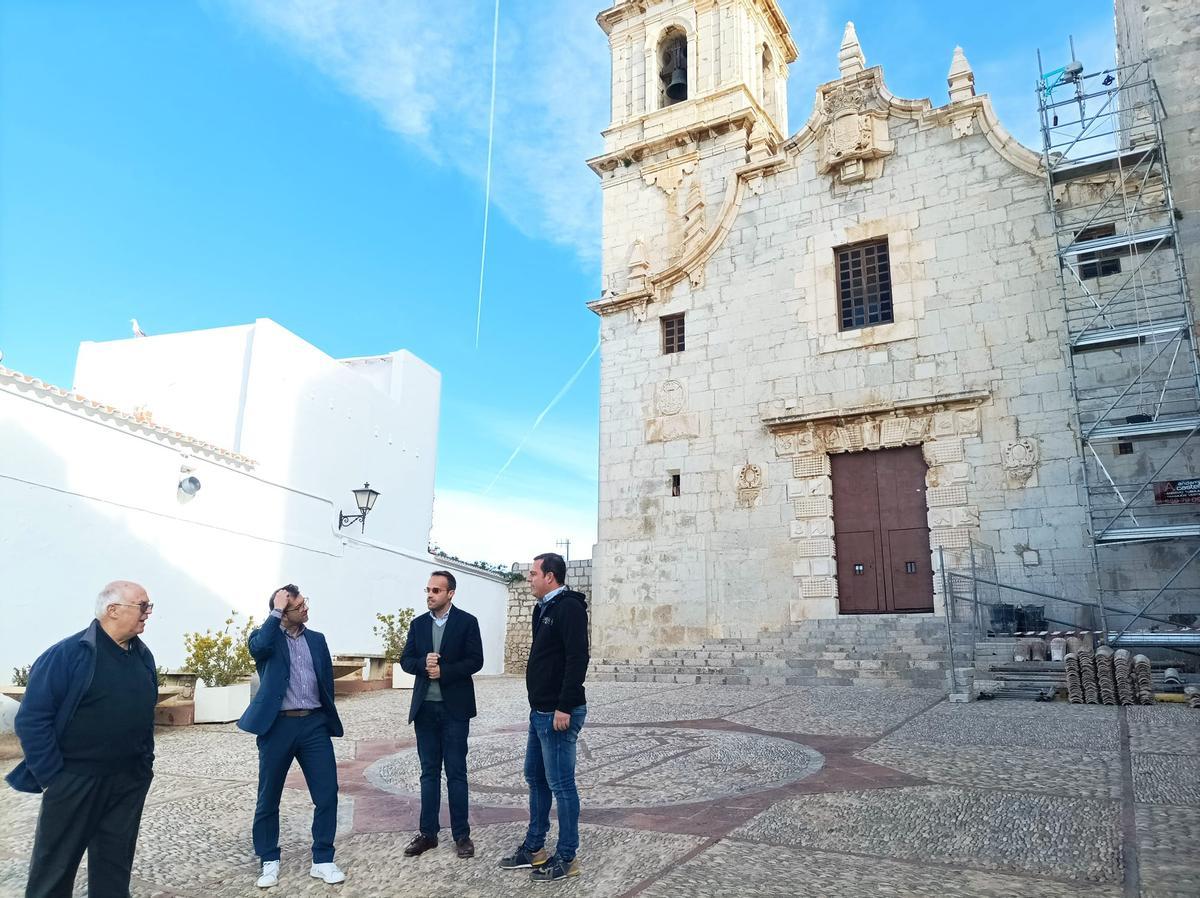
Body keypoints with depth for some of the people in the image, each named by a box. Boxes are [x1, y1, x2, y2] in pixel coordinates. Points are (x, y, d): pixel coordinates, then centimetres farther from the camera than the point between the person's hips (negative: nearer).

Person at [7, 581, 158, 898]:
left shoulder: (143, 656, 6)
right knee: (54, 867, 10)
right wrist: (52, 777, -15)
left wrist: (146, 764, 11)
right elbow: (32, 718, -15)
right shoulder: (67, 654, -14)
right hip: (75, 781, -5)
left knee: (115, 865, 15)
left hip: (129, 783, 5)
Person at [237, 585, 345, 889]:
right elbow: (258, 647, -26)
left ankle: (323, 860, 15)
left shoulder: (316, 639, 11)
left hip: (314, 724, 3)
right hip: (277, 726, -3)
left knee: (327, 794, 1)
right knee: (268, 798, 9)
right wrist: (276, 611, -18)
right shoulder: (266, 636, 0)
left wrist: (329, 719, 12)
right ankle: (269, 862, 28)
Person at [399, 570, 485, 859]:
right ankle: (428, 832, 19)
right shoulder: (418, 624, 8)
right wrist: (423, 663, -15)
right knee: (429, 772, 11)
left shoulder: (467, 622, -4)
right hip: (425, 708, 4)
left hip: (454, 708, -4)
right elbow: (406, 660, 5)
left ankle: (461, 834, 12)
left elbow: (475, 661, -9)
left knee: (456, 772, 2)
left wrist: (443, 670, -17)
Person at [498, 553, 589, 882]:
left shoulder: (569, 607, -16)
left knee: (561, 785, 1)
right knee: (535, 779, 18)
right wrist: (540, 706, 17)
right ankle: (533, 848, 31)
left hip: (558, 714, -10)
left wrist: (565, 707, -25)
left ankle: (566, 858, 13)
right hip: (540, 712, 10)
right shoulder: (543, 609, 14)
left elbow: (577, 658, -23)